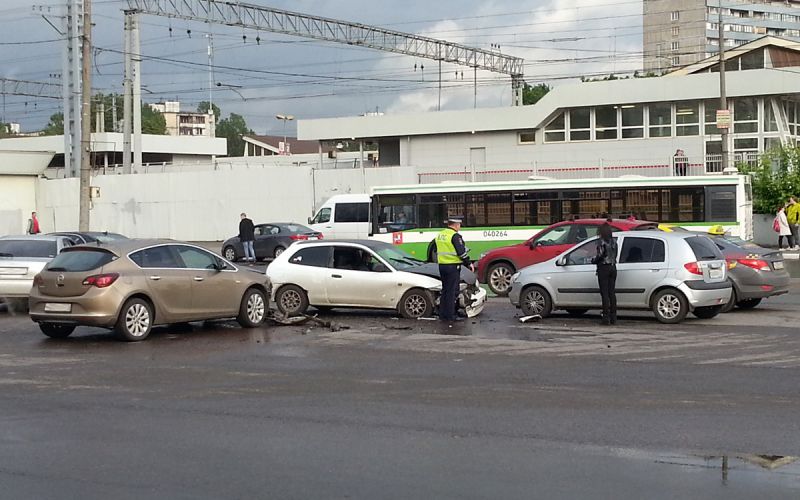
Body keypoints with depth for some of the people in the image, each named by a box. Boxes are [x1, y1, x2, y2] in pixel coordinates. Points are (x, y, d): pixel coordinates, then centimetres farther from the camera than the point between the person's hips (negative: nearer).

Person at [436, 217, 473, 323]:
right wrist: (469, 263, -5)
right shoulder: (455, 236, -14)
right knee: (452, 291, -4)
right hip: (453, 266, -8)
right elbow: (462, 252, -15)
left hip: (442, 265, 8)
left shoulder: (440, 235, 12)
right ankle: (450, 316, -3)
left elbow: (436, 251, 21)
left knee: (445, 290, 14)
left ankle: (442, 314, 16)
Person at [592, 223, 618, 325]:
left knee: (605, 293, -5)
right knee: (612, 293, 9)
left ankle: (606, 317, -7)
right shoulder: (614, 242, 10)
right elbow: (615, 256, 9)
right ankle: (613, 318, 9)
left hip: (604, 268, -6)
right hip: (613, 267, 7)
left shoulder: (601, 242, -11)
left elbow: (601, 254, -17)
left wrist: (594, 260, 0)